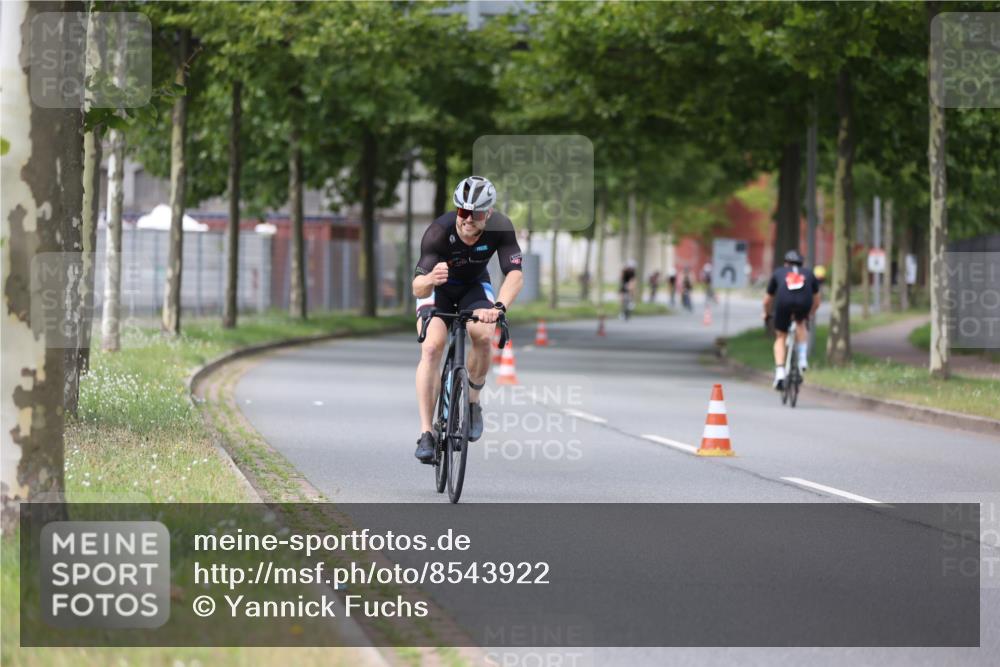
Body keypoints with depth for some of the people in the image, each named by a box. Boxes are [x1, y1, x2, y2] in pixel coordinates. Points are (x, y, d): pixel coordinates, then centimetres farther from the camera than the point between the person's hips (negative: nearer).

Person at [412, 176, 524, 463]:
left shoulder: (500, 227, -29)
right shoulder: (439, 232, -35)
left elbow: (515, 274, -34)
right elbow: (417, 289, -39)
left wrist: (499, 307, -53)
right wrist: (429, 280, -64)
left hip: (474, 286, 2)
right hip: (437, 288, -2)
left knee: (483, 336, -27)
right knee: (432, 347, -24)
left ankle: (472, 399, 2)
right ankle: (426, 434, -22)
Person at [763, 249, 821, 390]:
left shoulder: (778, 273, 34)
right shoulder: (809, 274, 35)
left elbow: (767, 300, 41)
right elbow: (816, 301, 41)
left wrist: (766, 314, 58)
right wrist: (810, 315, 58)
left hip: (784, 303, -1)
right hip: (804, 303, 1)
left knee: (780, 337, 16)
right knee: (801, 323, 34)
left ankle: (779, 374, 3)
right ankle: (803, 357, 18)